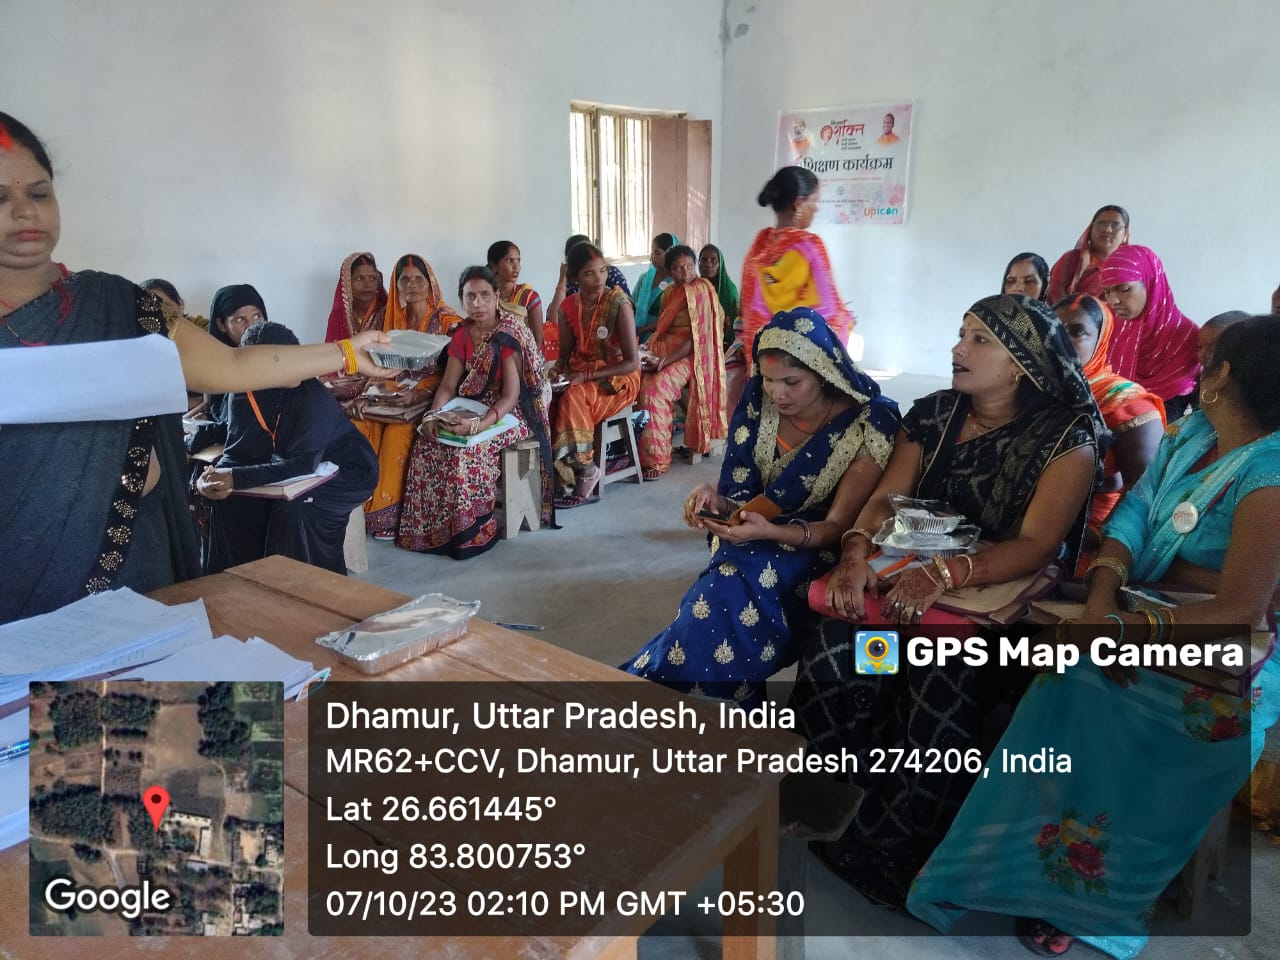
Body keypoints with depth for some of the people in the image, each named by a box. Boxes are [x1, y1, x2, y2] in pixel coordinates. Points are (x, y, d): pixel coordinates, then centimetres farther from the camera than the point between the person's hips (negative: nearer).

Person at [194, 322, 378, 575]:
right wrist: (212, 477, -31)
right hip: (292, 470, 6)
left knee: (291, 507, -30)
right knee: (230, 501, -11)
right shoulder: (244, 392, -11)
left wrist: (236, 478, -42)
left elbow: (303, 465, -36)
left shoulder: (313, 397, -29)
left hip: (347, 472, -6)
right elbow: (238, 451, -10)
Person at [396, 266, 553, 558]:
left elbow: (510, 396, -22)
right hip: (471, 410, 6)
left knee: (468, 449, -32)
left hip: (508, 413, -6)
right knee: (428, 441, -18)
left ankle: (472, 531, -17)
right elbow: (448, 385, 2)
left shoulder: (509, 334, -16)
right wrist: (434, 415, -19)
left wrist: (478, 425, -36)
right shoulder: (461, 334, 5)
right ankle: (432, 529, -8)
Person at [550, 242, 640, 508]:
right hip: (580, 376, 5)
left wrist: (587, 376, -22)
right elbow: (565, 353, 12)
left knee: (573, 397, -33)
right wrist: (558, 369, -13)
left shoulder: (619, 304, -14)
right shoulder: (568, 308, 1)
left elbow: (632, 362, -15)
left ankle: (586, 472, -14)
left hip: (618, 377, -5)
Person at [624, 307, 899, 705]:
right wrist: (716, 501, -25)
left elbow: (838, 526, -16)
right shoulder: (758, 402, -6)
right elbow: (743, 496, 0)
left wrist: (769, 532, -35)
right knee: (732, 598, -31)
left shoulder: (871, 421, -17)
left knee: (728, 598, -31)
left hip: (817, 554, -3)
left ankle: (655, 681, -13)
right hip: (754, 544, 4)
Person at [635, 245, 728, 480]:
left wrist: (665, 361, -23)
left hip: (688, 355, -7)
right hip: (663, 349, 7)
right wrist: (650, 350, -2)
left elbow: (696, 337, -14)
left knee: (654, 389, -30)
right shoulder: (670, 292, 16)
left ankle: (656, 460, -24)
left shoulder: (702, 291, -7)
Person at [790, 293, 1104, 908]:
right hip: (912, 575, 4)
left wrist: (947, 574, -33)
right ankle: (867, 802, -1)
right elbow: (887, 496, 4)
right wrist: (857, 548, -18)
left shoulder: (1066, 437, -5)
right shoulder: (933, 414, 10)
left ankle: (888, 848, -10)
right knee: (832, 656, -24)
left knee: (939, 685, -32)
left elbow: (1035, 546, -16)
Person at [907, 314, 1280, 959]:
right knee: (1061, 695, -7)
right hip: (1149, 621, 6)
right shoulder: (1190, 435, 3)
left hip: (1224, 669, -6)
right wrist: (1103, 596, -19)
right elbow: (1132, 515, -2)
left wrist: (1122, 631, -28)